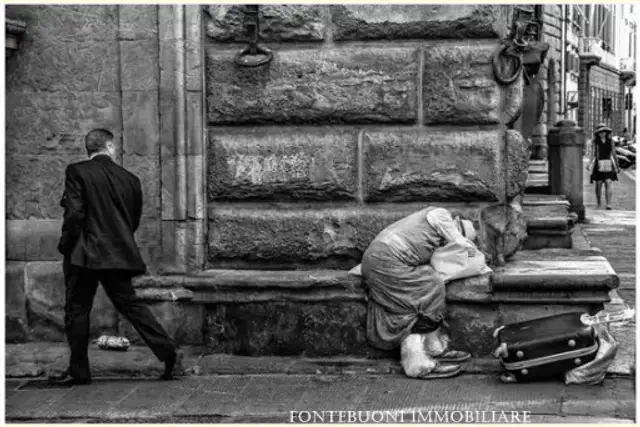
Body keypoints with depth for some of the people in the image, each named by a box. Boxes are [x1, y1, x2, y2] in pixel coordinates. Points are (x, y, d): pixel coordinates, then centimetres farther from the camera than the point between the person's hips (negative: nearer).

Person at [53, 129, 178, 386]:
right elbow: (134, 221, 12)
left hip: (85, 254, -4)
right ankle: (166, 351, 3)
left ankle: (78, 370, 9)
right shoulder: (130, 179, 7)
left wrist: (66, 246, -1)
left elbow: (74, 214, -13)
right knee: (129, 304, 11)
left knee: (77, 309, 5)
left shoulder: (77, 172, -6)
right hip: (119, 254, 4)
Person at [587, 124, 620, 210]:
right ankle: (599, 203, 19)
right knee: (598, 184, 3)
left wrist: (617, 166, 16)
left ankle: (608, 204, -15)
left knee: (609, 183, -12)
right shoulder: (595, 142, 2)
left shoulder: (610, 141, 8)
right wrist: (590, 164, -16)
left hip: (608, 165, 1)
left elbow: (613, 154, 13)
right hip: (598, 165, -1)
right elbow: (593, 154, -1)